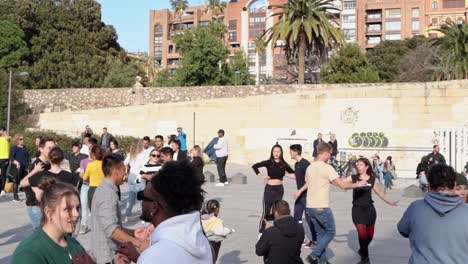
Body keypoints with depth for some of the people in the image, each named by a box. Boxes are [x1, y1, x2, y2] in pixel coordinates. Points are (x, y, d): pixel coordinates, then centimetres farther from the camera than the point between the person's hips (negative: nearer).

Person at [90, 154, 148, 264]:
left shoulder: (103, 189, 10)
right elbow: (111, 229, -29)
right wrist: (137, 242, -29)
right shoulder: (108, 193, -21)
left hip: (105, 252, 9)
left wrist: (132, 232, 9)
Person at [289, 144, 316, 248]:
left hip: (306, 194, -9)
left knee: (308, 217, -2)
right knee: (297, 217, 10)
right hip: (299, 194, 9)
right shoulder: (296, 164, 10)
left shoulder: (305, 163, -17)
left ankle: (314, 239, 9)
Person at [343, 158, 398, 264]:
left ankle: (362, 250, 40)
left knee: (370, 235, 10)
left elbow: (379, 193, 14)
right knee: (362, 233, -12)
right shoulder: (353, 178, -5)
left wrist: (389, 202, 14)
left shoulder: (372, 179, 1)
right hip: (357, 210, -2)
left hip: (369, 209, 3)